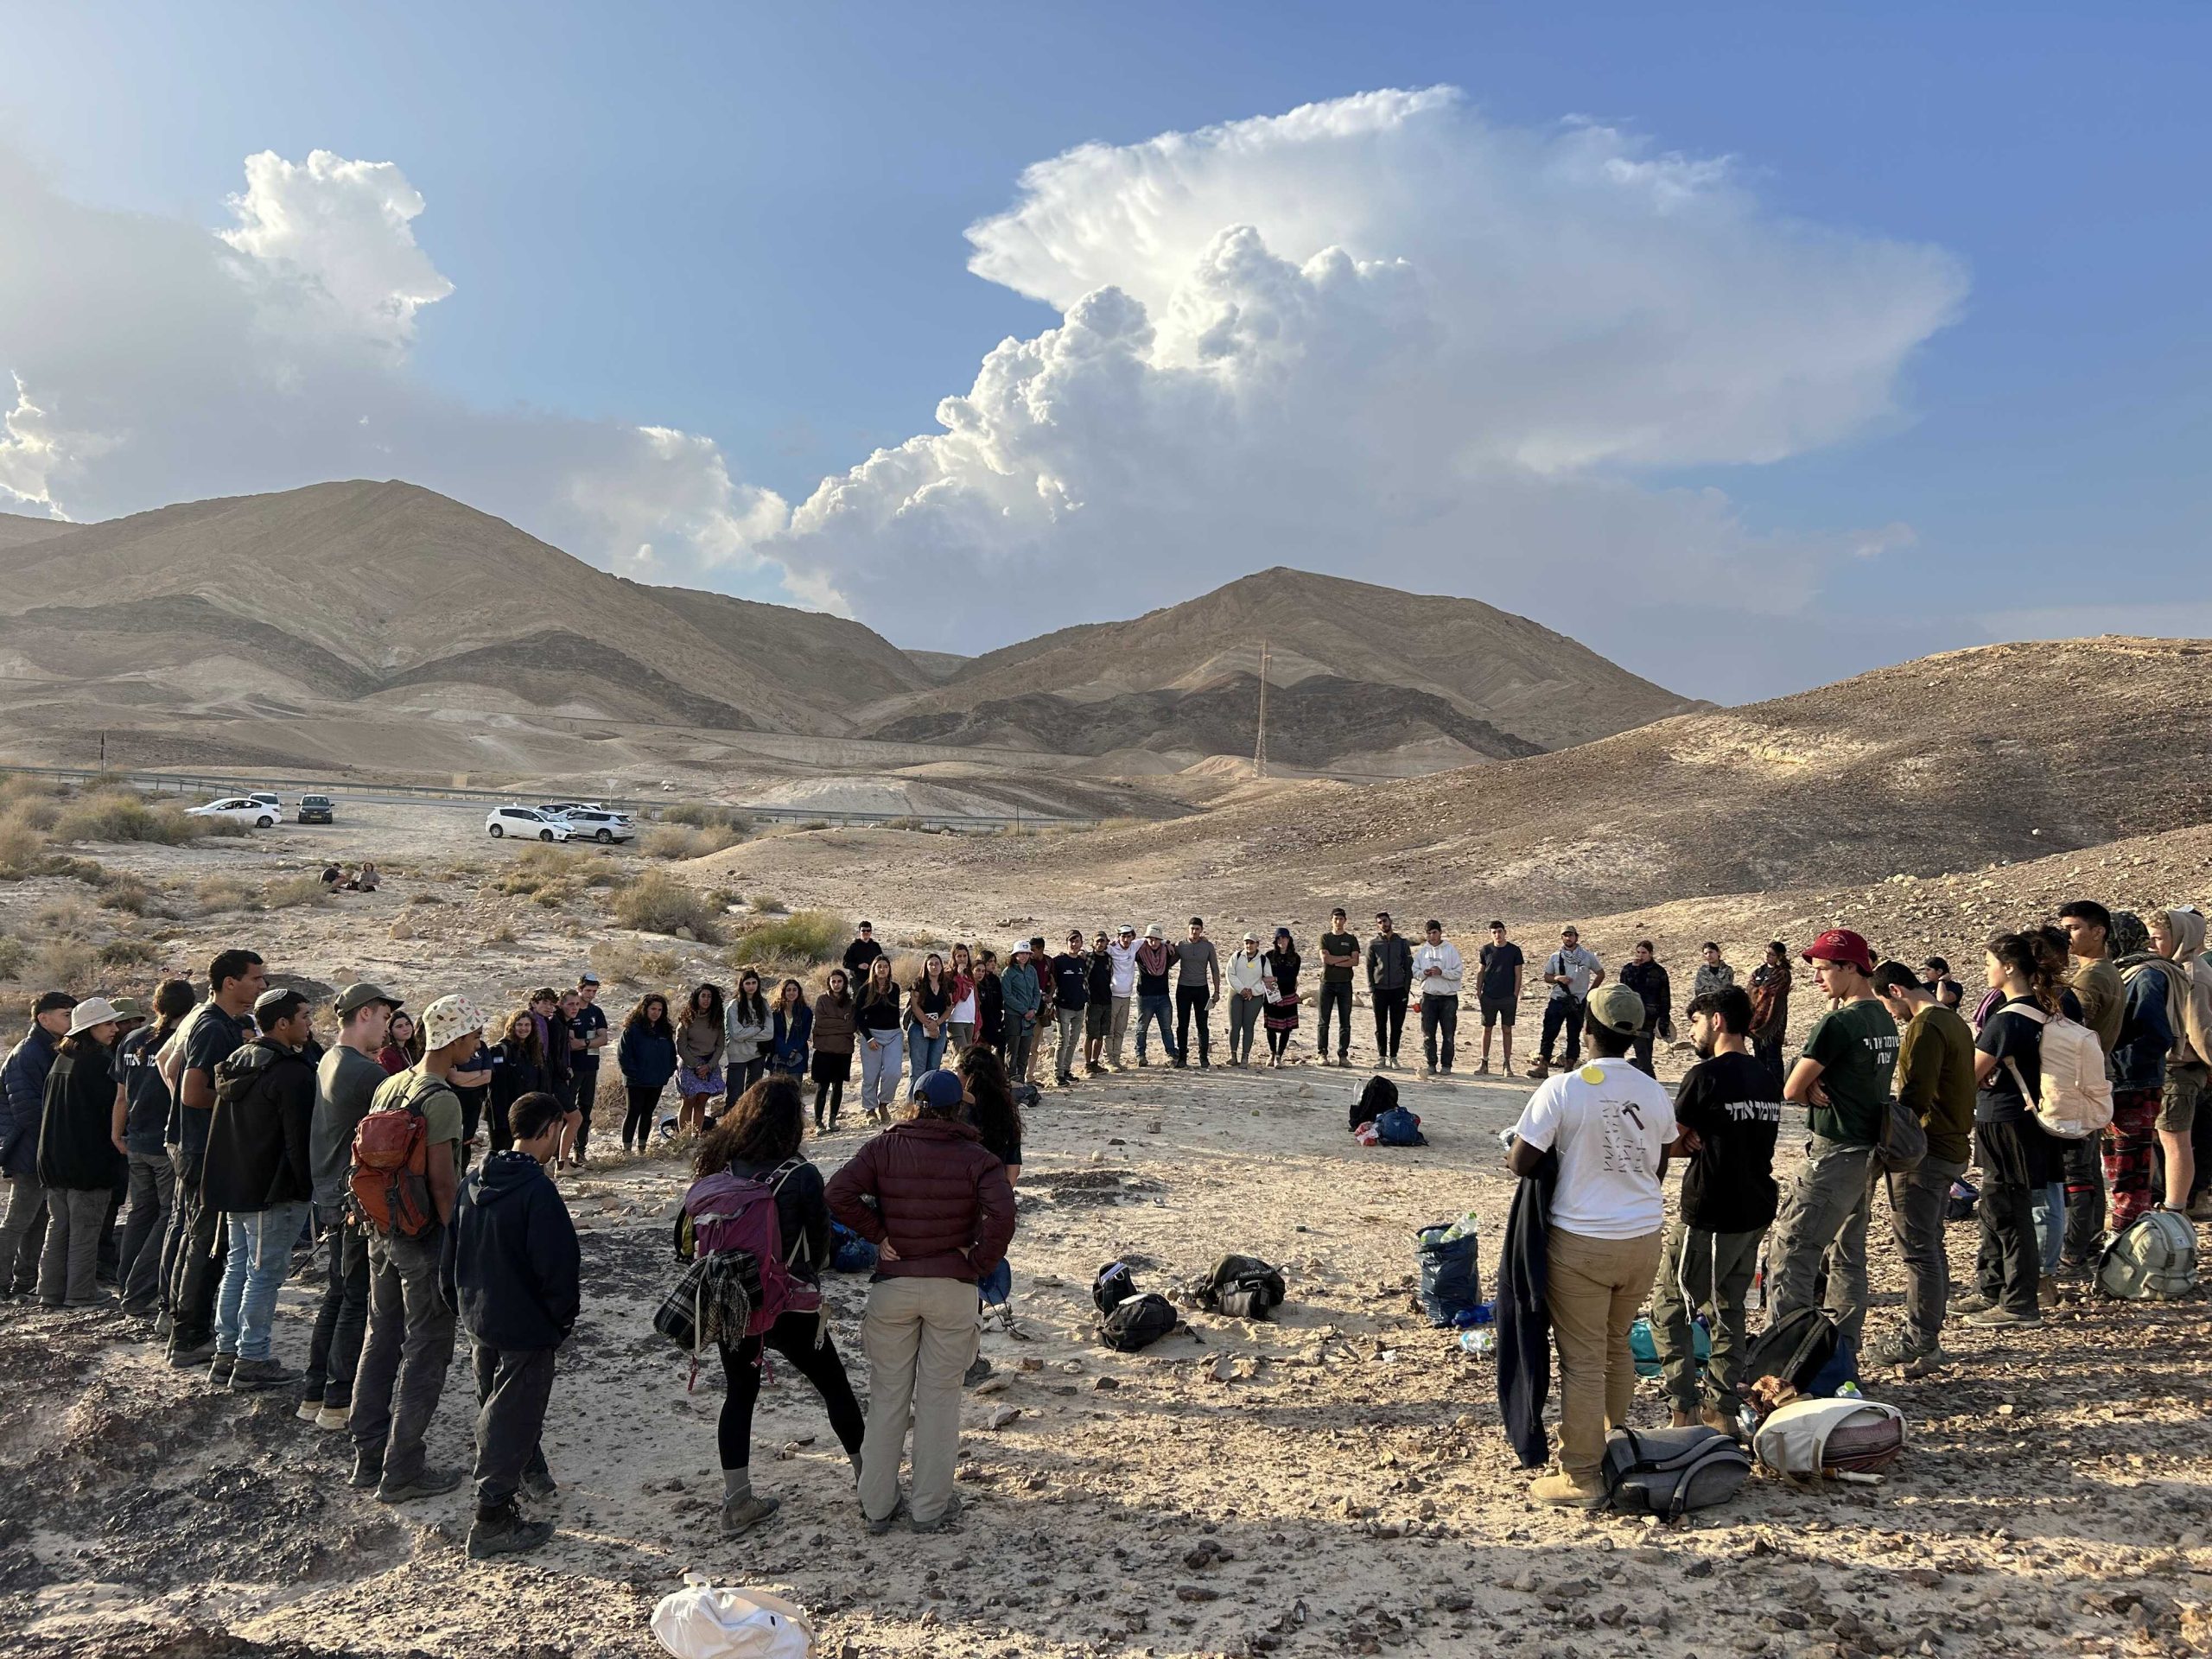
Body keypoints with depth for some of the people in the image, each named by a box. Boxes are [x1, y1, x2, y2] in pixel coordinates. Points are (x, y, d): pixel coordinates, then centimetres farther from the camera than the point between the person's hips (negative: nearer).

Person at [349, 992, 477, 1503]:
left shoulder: (388, 1086, 6)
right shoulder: (440, 1100, -20)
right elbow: (442, 1182, -22)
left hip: (383, 1231, 9)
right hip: (425, 1237, -9)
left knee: (381, 1340, 17)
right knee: (426, 1351, 2)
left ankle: (369, 1459, 27)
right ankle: (402, 1472, 9)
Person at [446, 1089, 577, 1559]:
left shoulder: (474, 1181, 2)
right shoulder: (537, 1191, -23)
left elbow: (451, 1255, 12)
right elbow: (558, 1265, -22)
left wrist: (463, 1306, 21)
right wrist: (563, 1319, -6)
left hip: (479, 1321, 8)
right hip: (525, 1327, -8)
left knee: (496, 1408, 23)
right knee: (512, 1418, 2)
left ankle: (531, 1473, 44)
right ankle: (492, 1521, 7)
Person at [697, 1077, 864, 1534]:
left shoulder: (721, 1168, -8)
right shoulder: (802, 1176, -19)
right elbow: (820, 1244, -6)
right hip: (791, 1307, -3)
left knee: (739, 1395, 17)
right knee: (834, 1387, 15)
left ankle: (736, 1503, 20)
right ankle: (871, 1480, 30)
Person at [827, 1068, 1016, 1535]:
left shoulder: (884, 1148, -3)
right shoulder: (976, 1159, -7)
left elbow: (839, 1193, -14)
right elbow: (1002, 1214, -22)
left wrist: (878, 1233, -4)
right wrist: (979, 1263, -10)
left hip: (893, 1286, 1)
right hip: (953, 1288, -1)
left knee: (886, 1396, 12)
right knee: (939, 1397, 9)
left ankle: (877, 1506, 20)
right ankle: (930, 1507, 17)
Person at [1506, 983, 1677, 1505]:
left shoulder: (1562, 1089, -16)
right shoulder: (1655, 1094, 1)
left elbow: (1522, 1163, -14)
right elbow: (1658, 1165, 13)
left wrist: (1510, 1154, 7)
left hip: (1580, 1242, -5)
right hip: (1644, 1239, 5)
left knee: (1583, 1360, 3)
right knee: (1618, 1345, 22)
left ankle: (1582, 1476, 10)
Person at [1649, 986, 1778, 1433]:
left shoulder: (1706, 1075, -16)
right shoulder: (1766, 1079, 7)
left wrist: (1691, 1140, 9)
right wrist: (1701, 1140, 0)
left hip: (1709, 1217, -8)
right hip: (1756, 1213, 8)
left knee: (1669, 1308, 4)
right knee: (1730, 1309, 17)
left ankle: (1685, 1412, 1)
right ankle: (1721, 1408, 22)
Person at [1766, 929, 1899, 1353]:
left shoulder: (1838, 1022, -18)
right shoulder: (1885, 1020, 10)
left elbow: (1791, 1089, -17)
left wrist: (1813, 1093, 3)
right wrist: (1819, 1088, -7)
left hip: (1834, 1153, -9)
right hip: (1869, 1148, 9)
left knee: (1793, 1247, -5)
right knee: (1847, 1253, 15)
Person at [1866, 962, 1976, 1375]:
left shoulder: (1926, 1027, -17)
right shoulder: (1953, 1021, 15)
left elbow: (1915, 1096, -22)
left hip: (1925, 1151, -10)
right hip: (1952, 1147, 10)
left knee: (1917, 1248, -4)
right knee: (1931, 1247, 14)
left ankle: (1918, 1343, 0)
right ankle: (1928, 1338, 20)